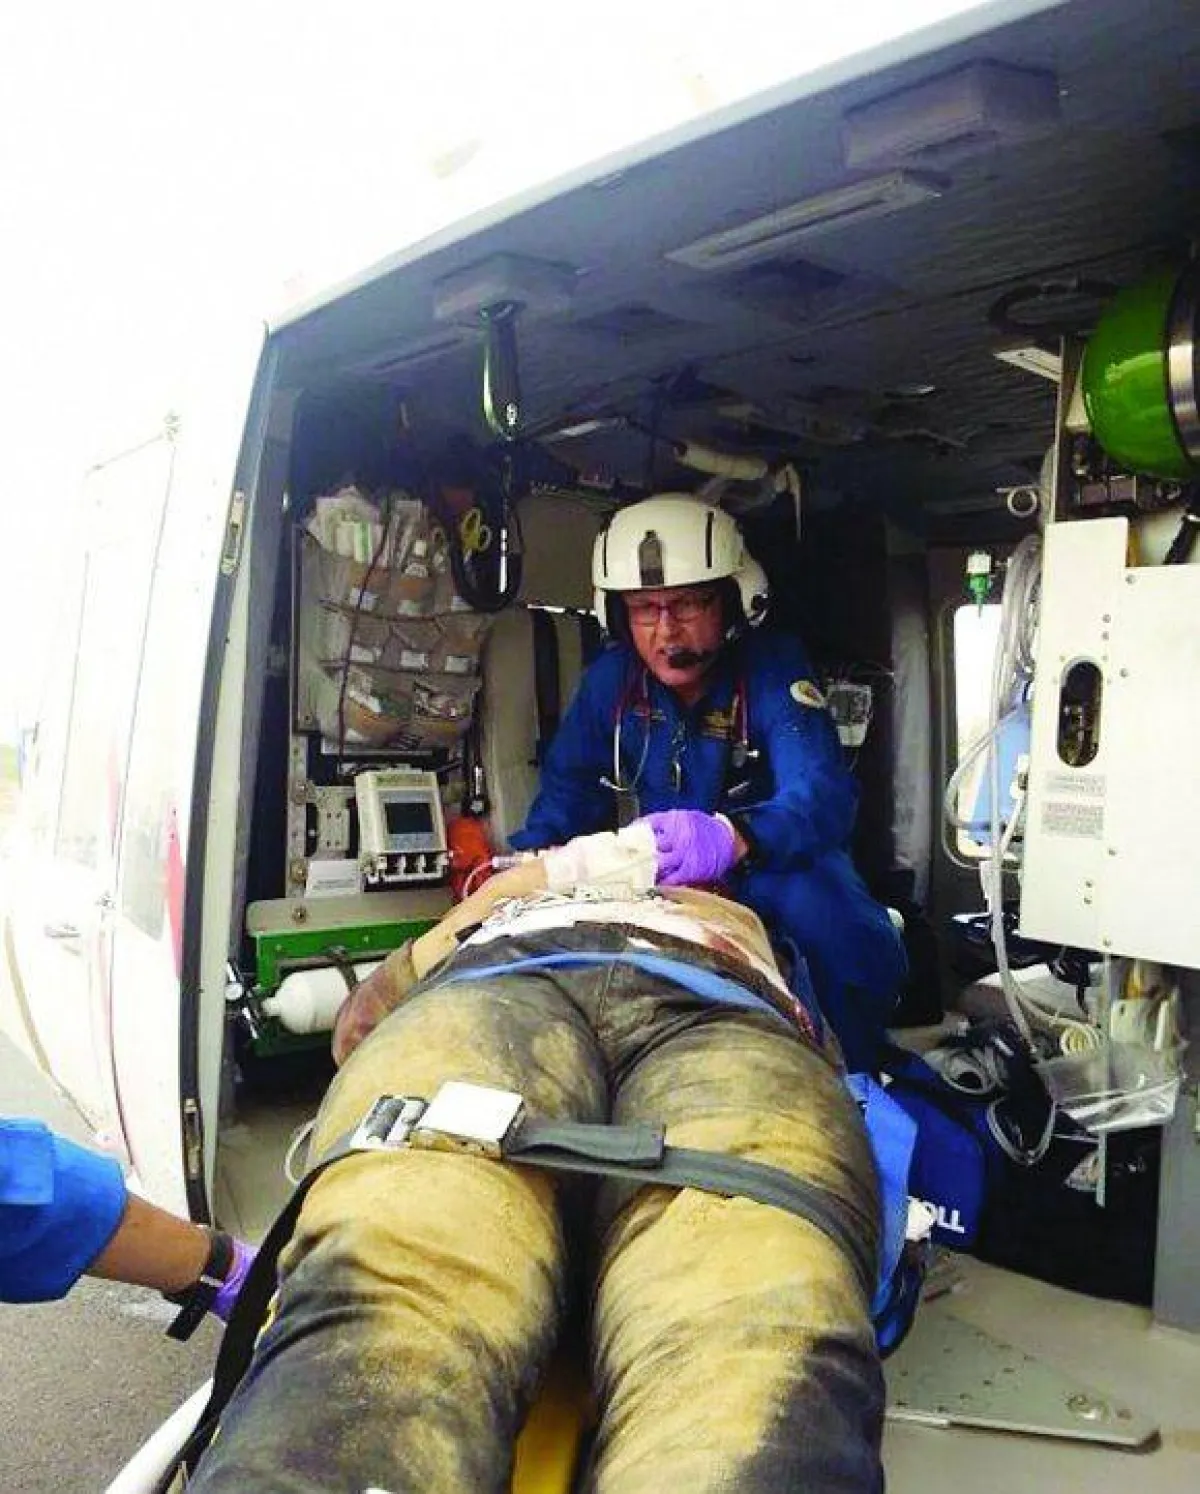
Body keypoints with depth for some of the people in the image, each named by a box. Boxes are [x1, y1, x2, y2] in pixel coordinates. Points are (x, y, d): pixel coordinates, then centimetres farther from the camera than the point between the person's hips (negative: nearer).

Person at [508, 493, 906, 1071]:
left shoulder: (773, 669, -20)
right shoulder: (610, 678, -6)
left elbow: (822, 792, -36)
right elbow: (568, 789, 0)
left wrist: (733, 838, -58)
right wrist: (527, 863, -23)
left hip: (778, 866, -3)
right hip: (652, 874, 4)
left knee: (853, 939, -32)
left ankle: (856, 1083, -3)